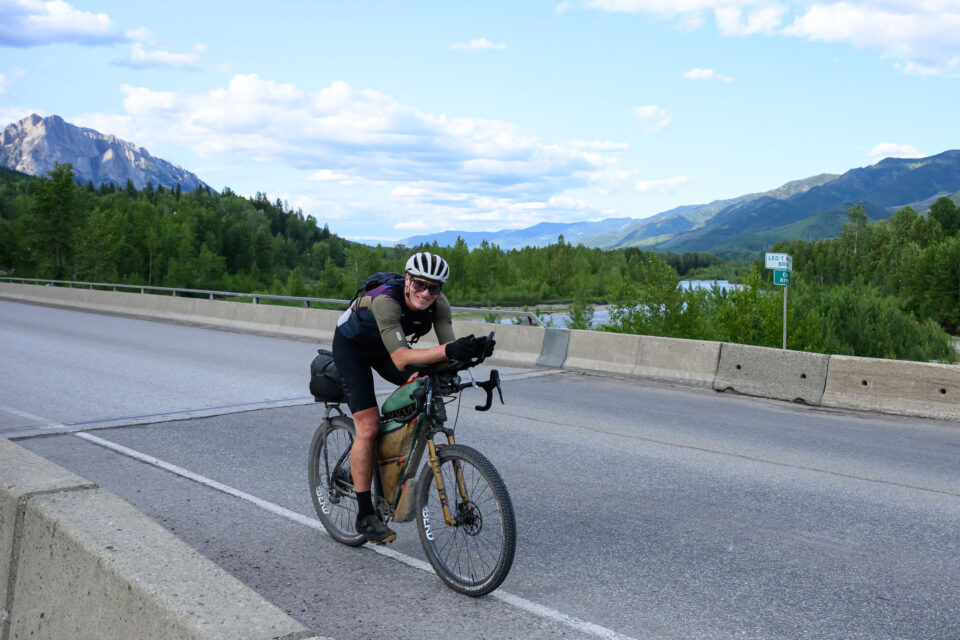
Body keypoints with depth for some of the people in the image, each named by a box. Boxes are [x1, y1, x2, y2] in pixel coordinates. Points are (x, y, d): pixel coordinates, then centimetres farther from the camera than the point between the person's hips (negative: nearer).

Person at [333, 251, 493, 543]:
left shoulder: (438, 304, -23)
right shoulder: (385, 300, -40)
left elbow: (448, 347, -28)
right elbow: (400, 359, -50)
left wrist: (472, 350, -49)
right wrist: (448, 351, -62)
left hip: (386, 345, 6)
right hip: (351, 345, -6)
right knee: (368, 427, -15)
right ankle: (365, 516, -4)